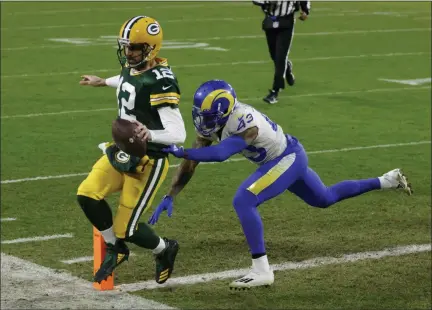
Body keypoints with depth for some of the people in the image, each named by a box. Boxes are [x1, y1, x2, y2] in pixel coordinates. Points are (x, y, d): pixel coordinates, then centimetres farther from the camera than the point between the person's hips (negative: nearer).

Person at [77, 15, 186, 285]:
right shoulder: (131, 67, 1)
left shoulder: (160, 81, -25)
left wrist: (150, 135, -46)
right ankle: (116, 249, 11)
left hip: (148, 162, -8)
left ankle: (165, 250, 29)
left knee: (126, 229, -4)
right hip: (122, 151, 8)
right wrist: (103, 82, 45)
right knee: (88, 195, -13)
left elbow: (178, 134, -27)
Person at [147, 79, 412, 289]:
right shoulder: (215, 120, -9)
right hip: (288, 158, 10)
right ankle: (387, 181, 40)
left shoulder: (244, 125, -34)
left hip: (288, 159, -10)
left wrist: (180, 151, -46)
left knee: (243, 202, -23)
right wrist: (169, 197, -10)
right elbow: (192, 162, -7)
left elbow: (220, 154, -48)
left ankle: (262, 271, -20)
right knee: (325, 198, 27)